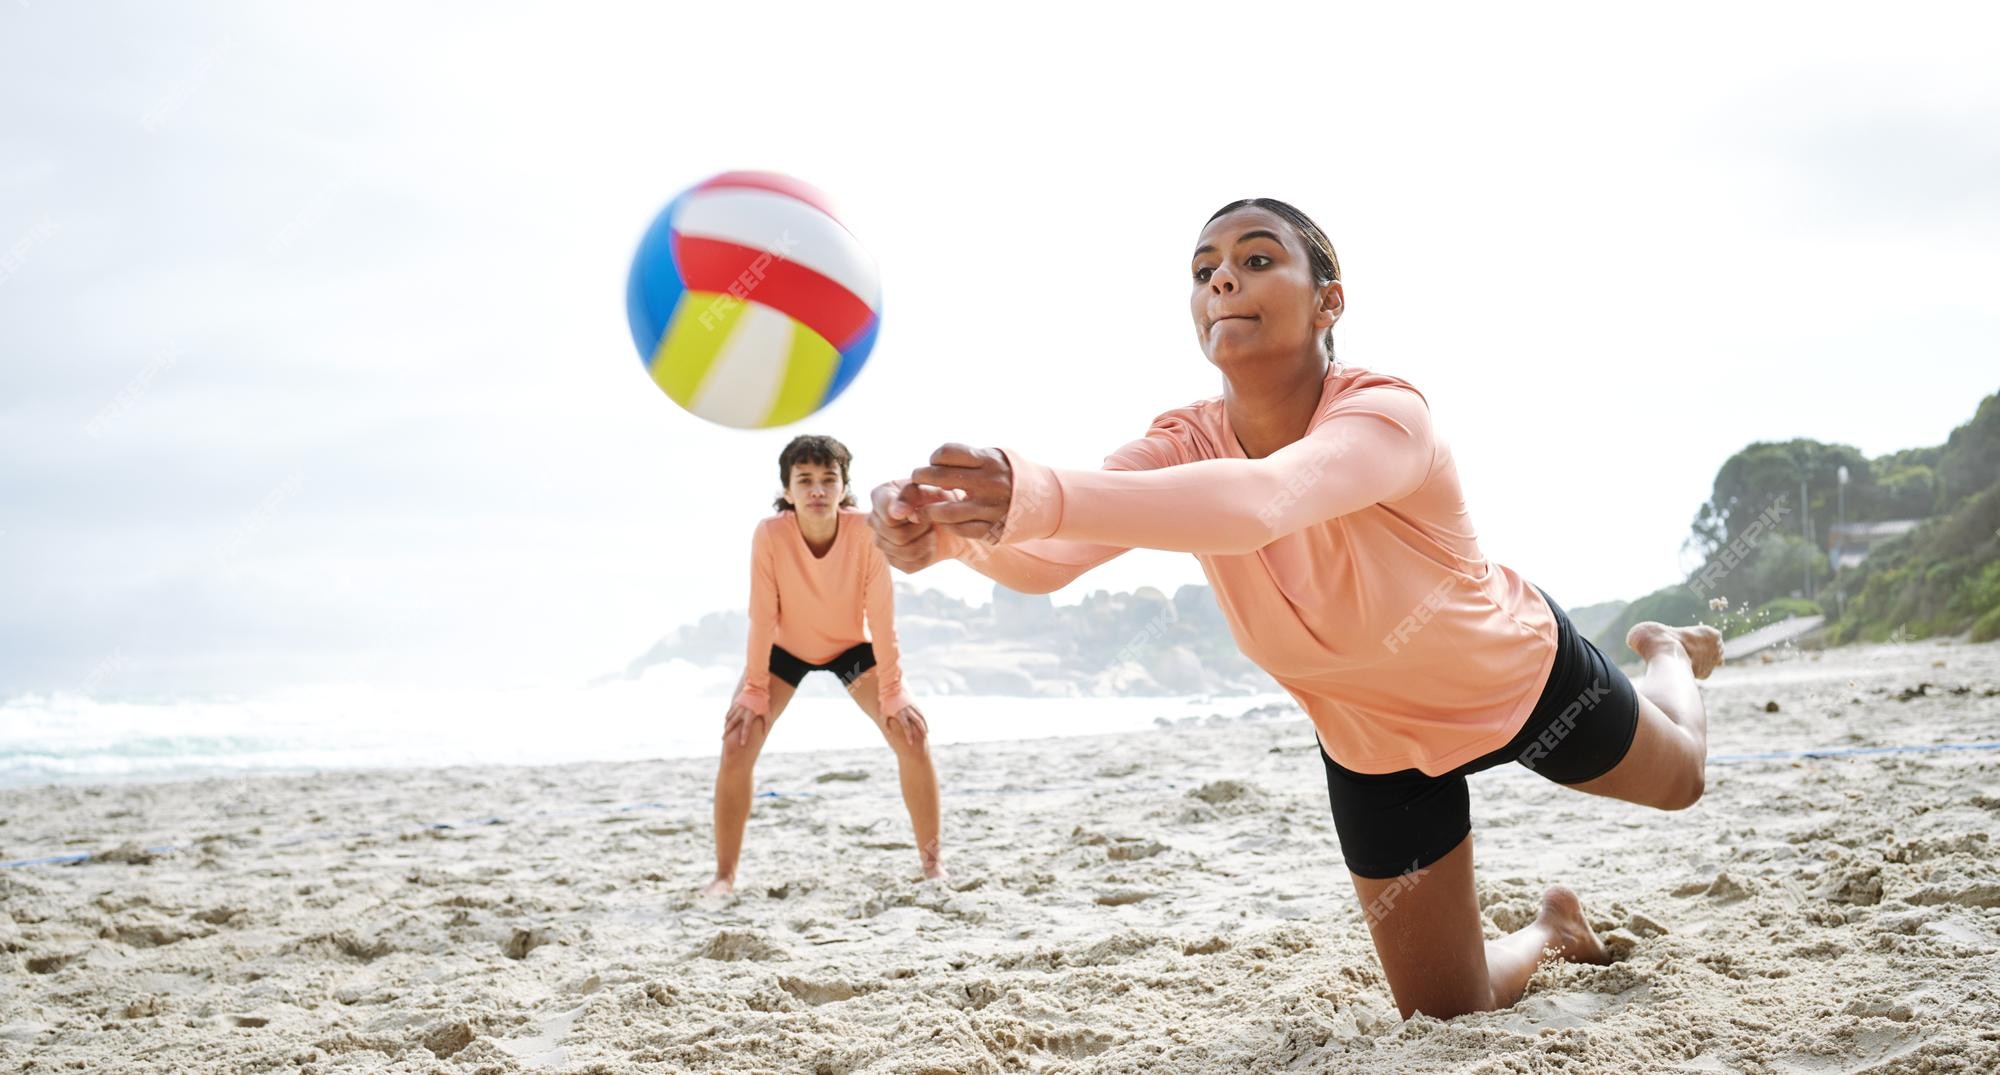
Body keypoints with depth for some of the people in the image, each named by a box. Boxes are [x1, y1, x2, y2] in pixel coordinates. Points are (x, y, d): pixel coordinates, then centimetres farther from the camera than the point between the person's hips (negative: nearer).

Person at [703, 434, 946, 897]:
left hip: (852, 647, 0)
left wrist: (892, 693, -23)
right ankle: (724, 876, -1)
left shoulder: (866, 531, -31)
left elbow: (881, 617, -25)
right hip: (785, 650, 0)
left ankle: (933, 863, 1)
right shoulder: (770, 534, -31)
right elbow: (762, 617, -24)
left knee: (913, 736, -14)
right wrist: (754, 691, -22)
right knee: (736, 744, -15)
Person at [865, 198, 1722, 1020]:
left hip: (1519, 675, -2)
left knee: (1677, 780, 26)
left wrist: (1042, 497, -76)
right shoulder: (1182, 446, -24)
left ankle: (1666, 654, 61)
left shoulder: (1388, 415, -38)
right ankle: (1547, 928, 44)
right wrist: (952, 529, -67)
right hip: (1374, 744, 3)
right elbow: (1045, 562, -43)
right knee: (1446, 1014, 9)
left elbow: (1261, 503, -60)